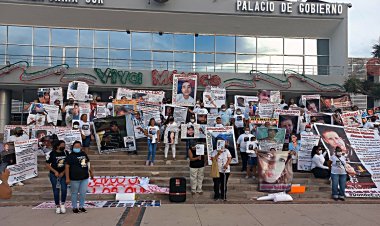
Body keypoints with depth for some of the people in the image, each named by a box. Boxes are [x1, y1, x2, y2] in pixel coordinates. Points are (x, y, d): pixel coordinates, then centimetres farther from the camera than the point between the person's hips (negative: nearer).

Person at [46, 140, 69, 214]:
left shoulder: (66, 153, 2)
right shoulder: (52, 153, -6)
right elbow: (47, 164, -4)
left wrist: (63, 172, -6)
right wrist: (55, 171, -11)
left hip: (63, 174, 2)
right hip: (54, 175, -2)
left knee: (64, 189, -9)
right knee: (56, 191, 5)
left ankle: (62, 204, 11)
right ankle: (57, 206, 19)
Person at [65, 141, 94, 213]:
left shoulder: (84, 154, 10)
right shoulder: (70, 156, -7)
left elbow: (88, 163, 21)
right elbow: (67, 167, -11)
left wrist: (91, 171, 20)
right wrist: (67, 178, -16)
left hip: (85, 178, 5)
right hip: (75, 179, -5)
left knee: (83, 193, 9)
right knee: (74, 193, 7)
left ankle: (81, 206, 23)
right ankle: (74, 207, 21)